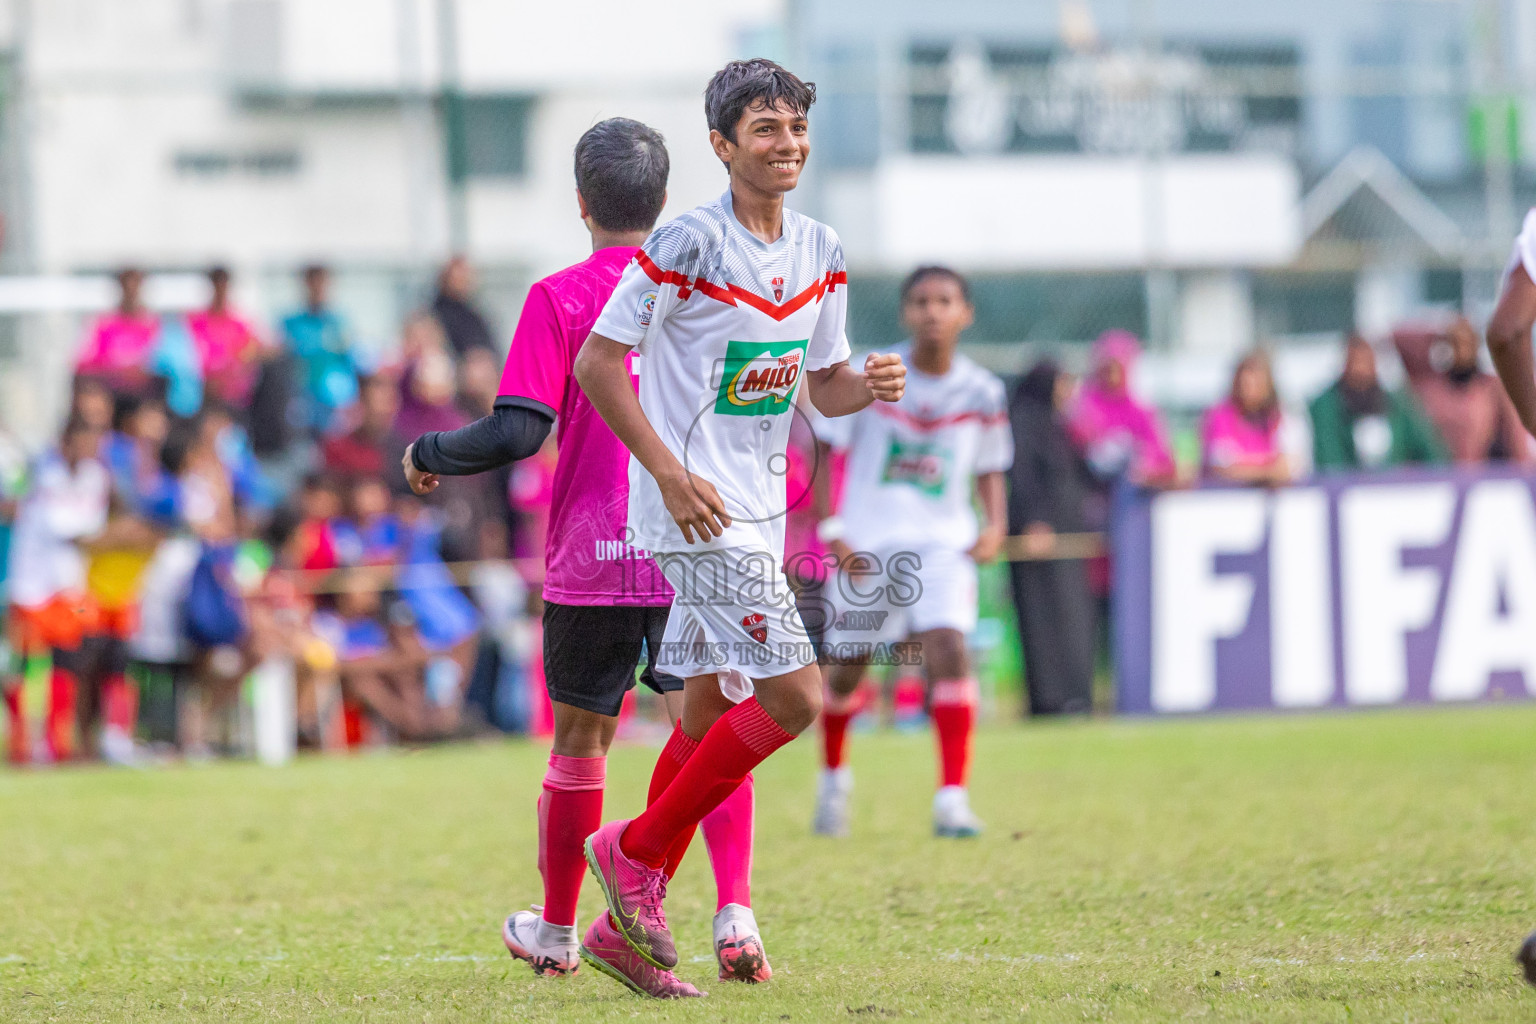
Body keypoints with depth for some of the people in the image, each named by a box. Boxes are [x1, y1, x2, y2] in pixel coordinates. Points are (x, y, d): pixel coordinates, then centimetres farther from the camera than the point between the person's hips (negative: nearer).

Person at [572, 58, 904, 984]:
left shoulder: (821, 251, 9)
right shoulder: (690, 243, -14)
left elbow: (825, 387, 17)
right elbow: (598, 363, -11)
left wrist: (871, 384, -7)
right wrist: (671, 473, -18)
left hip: (758, 509, 8)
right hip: (696, 509, -8)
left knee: (713, 713, 10)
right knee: (793, 695, -14)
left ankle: (634, 916, 19)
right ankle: (637, 851, -1)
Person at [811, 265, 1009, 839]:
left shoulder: (982, 394, 2)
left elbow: (989, 473, 15)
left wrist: (995, 525, -4)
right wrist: (833, 533, -9)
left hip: (943, 544, 0)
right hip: (868, 545, 0)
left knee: (949, 649, -21)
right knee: (845, 670, 10)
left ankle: (952, 798, -20)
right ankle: (834, 777, 38)